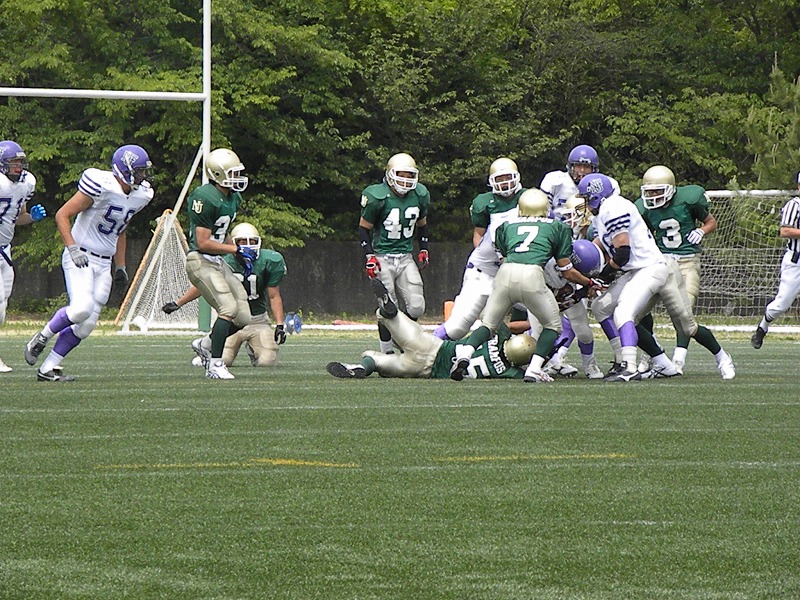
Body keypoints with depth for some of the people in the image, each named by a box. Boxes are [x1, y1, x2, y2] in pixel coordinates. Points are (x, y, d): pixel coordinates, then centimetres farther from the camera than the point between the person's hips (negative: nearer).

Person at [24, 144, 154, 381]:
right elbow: (62, 215, -13)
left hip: (103, 264, 7)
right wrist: (73, 248, -23)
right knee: (82, 308, -26)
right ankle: (42, 338, -1)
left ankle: (48, 368, 7)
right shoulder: (101, 186, -18)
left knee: (86, 326, 0)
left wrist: (121, 268, 22)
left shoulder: (140, 195, 7)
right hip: (80, 259, -7)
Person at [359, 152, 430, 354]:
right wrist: (369, 256, -12)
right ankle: (387, 351, 2)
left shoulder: (419, 196, 3)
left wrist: (424, 249, 11)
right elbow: (364, 228, -3)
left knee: (416, 307, -5)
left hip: (406, 258, 5)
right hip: (383, 258, -5)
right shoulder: (377, 197, -12)